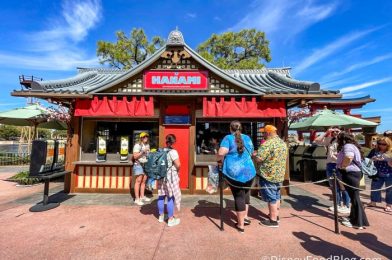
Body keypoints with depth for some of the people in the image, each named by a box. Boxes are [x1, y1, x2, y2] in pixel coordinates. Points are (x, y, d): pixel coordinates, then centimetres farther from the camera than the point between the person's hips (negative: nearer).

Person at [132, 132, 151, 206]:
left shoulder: (147, 145, 12)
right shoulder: (137, 145, -9)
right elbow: (135, 156, -15)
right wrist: (143, 152, -22)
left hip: (146, 164, 7)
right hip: (139, 164, -7)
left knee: (144, 181, 11)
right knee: (138, 181, -4)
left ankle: (142, 196, 23)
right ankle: (137, 199, 2)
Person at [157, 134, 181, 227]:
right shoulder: (173, 152, -16)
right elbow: (178, 165, -20)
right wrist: (177, 171, 0)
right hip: (171, 176, -7)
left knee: (161, 196, 15)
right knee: (170, 197, 2)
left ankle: (161, 216, 32)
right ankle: (171, 219, 12)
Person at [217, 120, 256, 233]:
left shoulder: (228, 138, -6)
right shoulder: (247, 138, 10)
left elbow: (221, 153, -21)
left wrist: (220, 161, -3)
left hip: (234, 172, -4)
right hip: (249, 171, 4)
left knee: (239, 197, 7)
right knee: (245, 193, 26)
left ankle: (241, 225, 19)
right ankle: (245, 217, 35)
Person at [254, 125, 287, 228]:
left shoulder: (268, 143, -21)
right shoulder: (283, 143, 8)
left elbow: (258, 159, -24)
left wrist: (255, 154, -3)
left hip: (269, 175, -9)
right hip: (280, 175, 9)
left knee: (271, 198, 2)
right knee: (276, 196, 20)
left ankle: (273, 220, 13)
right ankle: (275, 215, 34)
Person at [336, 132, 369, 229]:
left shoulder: (347, 146, -15)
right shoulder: (351, 145, 18)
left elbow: (348, 157, -33)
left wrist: (342, 166, -19)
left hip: (350, 174, -11)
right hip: (353, 173, 11)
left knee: (354, 197, -2)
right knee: (353, 197, 18)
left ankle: (358, 222, 7)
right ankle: (353, 217, 30)